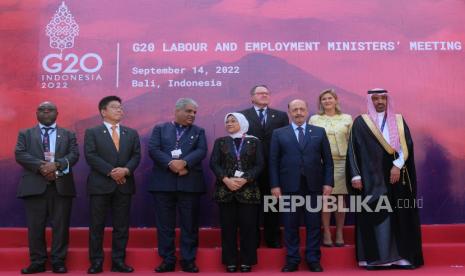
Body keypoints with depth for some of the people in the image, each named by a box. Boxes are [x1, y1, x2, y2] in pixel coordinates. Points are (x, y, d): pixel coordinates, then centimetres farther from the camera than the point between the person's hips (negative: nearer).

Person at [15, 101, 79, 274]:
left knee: (61, 226, 1)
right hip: (34, 186, 0)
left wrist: (56, 164, -19)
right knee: (35, 226, 3)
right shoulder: (25, 134, 13)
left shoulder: (68, 135, 14)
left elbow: (74, 155, 0)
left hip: (61, 186, 0)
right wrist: (41, 166, -18)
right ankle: (37, 262, 12)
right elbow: (20, 154, -3)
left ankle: (58, 262, 10)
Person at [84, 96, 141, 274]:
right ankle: (96, 262, 10)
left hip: (124, 185, 3)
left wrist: (126, 170, -14)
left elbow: (136, 156, 5)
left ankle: (118, 261, 14)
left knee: (122, 226, 5)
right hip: (100, 185, -3)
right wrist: (111, 172, -17)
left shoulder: (132, 133, 14)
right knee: (97, 225, 2)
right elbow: (91, 156, -8)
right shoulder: (92, 132, 4)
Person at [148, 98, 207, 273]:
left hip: (190, 183, 1)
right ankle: (167, 260, 13)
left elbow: (201, 151, -1)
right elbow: (153, 149, -2)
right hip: (164, 183, 0)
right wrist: (170, 163, -17)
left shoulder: (198, 132, 15)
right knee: (165, 224, 3)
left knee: (189, 224, 3)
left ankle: (188, 260, 12)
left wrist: (184, 162, -18)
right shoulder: (160, 128, 12)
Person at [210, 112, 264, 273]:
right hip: (225, 190, 1)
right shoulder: (220, 142, 12)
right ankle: (230, 262, 11)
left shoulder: (254, 142, 7)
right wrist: (226, 179, -14)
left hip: (248, 190, -1)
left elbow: (259, 165, -1)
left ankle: (247, 261, 9)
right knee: (228, 227, 3)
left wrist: (245, 179, -14)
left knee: (248, 226, 0)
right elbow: (214, 163, 2)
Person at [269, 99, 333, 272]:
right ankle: (292, 260, 15)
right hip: (289, 186, -1)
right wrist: (275, 185, -5)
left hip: (313, 186, 1)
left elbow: (327, 160, 8)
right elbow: (273, 162, 3)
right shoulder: (279, 134, 7)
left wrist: (328, 182, -1)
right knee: (290, 226, 4)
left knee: (314, 225, 5)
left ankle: (313, 260, 17)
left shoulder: (319, 132, 10)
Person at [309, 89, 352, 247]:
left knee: (341, 198, 1)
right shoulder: (314, 119, 9)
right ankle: (326, 233, 8)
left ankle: (339, 233, 12)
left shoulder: (347, 118, 10)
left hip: (342, 163, 1)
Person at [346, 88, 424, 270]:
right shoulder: (360, 122, 4)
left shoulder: (398, 120, 11)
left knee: (399, 216, 3)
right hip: (372, 178, -2)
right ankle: (375, 258, 3)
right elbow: (353, 150, 0)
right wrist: (355, 175, -9)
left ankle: (402, 256, 10)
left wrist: (398, 165, -12)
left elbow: (407, 144, 2)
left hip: (396, 175, 3)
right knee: (375, 216, -2)